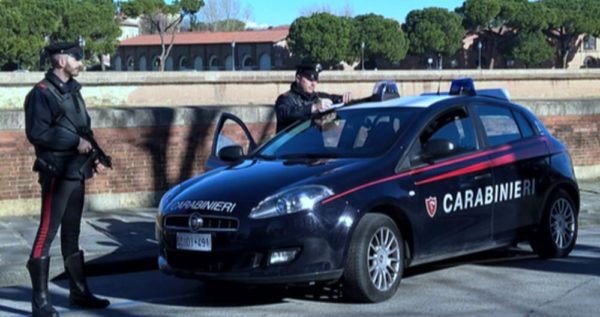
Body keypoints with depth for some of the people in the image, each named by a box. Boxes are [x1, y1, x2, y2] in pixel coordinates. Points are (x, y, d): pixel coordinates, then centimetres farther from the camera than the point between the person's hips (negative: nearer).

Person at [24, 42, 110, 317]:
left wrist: (94, 158, 10)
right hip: (56, 173, -9)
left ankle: (79, 293, 23)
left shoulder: (73, 91, 16)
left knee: (71, 234, 15)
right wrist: (75, 144, -19)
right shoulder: (42, 93, -10)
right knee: (47, 234, -7)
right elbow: (37, 133, -19)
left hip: (77, 173, 9)